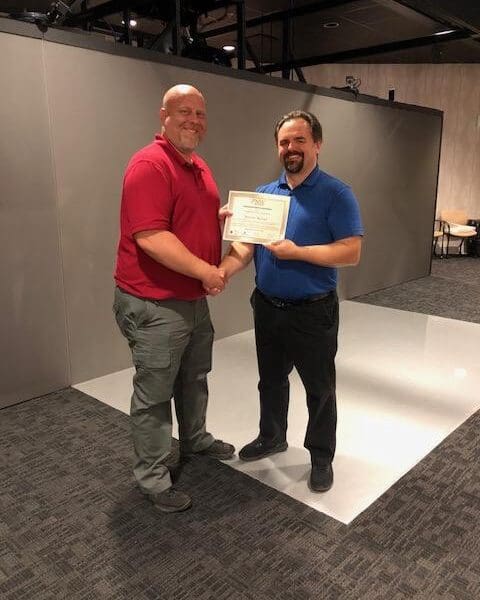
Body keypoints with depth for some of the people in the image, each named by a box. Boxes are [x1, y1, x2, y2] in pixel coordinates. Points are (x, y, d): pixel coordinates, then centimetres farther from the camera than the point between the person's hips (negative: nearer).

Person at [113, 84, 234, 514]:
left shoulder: (199, 167, 12)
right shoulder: (150, 165, -19)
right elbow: (150, 237, -28)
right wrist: (205, 270, -22)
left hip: (194, 298, 10)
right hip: (154, 303, -10)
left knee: (195, 378, 25)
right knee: (154, 394, 4)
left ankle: (195, 439, 47)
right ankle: (153, 478, 21)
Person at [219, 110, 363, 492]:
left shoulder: (336, 194, -9)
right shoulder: (263, 194, 7)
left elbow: (351, 252, -18)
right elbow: (245, 246, 1)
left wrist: (296, 252, -22)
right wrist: (221, 271, -19)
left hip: (313, 312, -5)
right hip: (268, 308, 5)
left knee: (319, 388, 10)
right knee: (271, 380, 21)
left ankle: (322, 456, 30)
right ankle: (272, 437, 44)